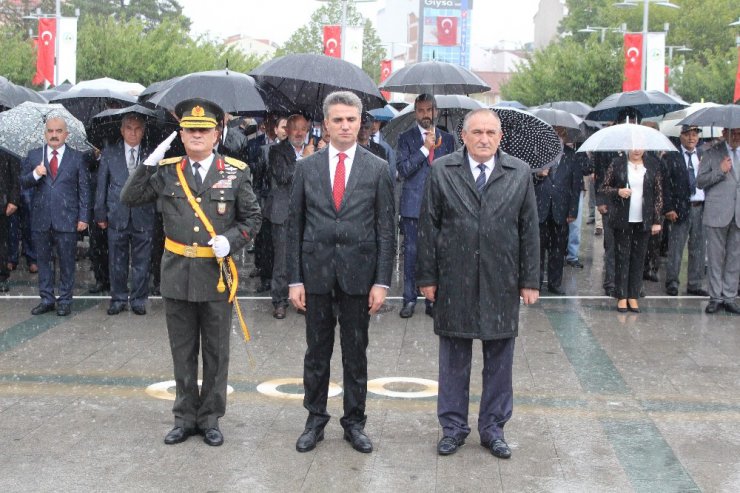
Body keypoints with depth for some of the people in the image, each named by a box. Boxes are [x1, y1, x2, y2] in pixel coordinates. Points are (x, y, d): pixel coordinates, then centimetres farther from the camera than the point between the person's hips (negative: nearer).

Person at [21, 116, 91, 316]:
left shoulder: (77, 158, 2)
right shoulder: (33, 156, 8)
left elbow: (84, 189, 2)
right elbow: (22, 183, 6)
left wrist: (83, 217, -4)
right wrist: (35, 174, -15)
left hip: (66, 219, -2)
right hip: (41, 219, 3)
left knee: (66, 261, 3)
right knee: (43, 260, 9)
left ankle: (65, 300, 14)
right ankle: (46, 299, 19)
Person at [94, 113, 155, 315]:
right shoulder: (109, 153, 7)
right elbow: (101, 185, 7)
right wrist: (100, 213, 4)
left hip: (143, 217, -1)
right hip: (117, 216, 1)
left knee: (142, 262, 5)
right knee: (117, 262, 8)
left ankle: (139, 299, 18)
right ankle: (118, 299, 21)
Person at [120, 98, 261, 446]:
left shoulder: (236, 172, -1)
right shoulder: (166, 171, 3)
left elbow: (252, 219, 3)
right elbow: (129, 199, 1)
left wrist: (231, 239, -15)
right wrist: (149, 163, -9)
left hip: (216, 274, -1)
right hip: (177, 274, 2)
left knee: (216, 352, 9)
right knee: (182, 352, 12)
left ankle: (210, 418, 23)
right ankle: (185, 417, 26)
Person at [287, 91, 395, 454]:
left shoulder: (377, 169, 1)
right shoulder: (307, 167, 4)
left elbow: (385, 229, 0)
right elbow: (295, 226, 4)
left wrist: (382, 281, -6)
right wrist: (294, 279, -1)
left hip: (358, 273, -1)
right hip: (316, 272, 1)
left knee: (356, 353, 9)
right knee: (316, 353, 10)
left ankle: (354, 422, 22)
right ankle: (315, 421, 23)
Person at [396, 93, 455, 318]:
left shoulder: (447, 139, 11)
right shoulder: (406, 138, 3)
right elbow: (402, 169, -9)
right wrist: (425, 148, -13)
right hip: (413, 205, -2)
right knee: (411, 252, 2)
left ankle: (432, 300, 12)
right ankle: (410, 299, 10)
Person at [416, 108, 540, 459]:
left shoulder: (519, 173, 4)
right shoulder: (442, 171, 1)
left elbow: (529, 229, 4)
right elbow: (428, 227, 1)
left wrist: (530, 280, 1)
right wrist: (427, 276, -3)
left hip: (502, 283, 1)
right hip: (454, 282, -1)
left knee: (499, 358, 9)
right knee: (453, 358, 9)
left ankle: (493, 428, 23)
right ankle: (453, 427, 22)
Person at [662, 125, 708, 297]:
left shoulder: (704, 156, 10)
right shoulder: (671, 157, -2)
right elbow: (665, 184, -5)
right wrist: (668, 208, -11)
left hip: (701, 207, 4)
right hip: (681, 208, -4)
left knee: (698, 248, 9)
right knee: (676, 247, 2)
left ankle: (695, 284, 19)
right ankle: (672, 283, 13)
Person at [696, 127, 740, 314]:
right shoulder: (712, 153, 3)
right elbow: (700, 182, -2)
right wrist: (720, 171, -13)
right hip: (717, 214, -3)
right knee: (715, 258, 2)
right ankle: (715, 297, 10)